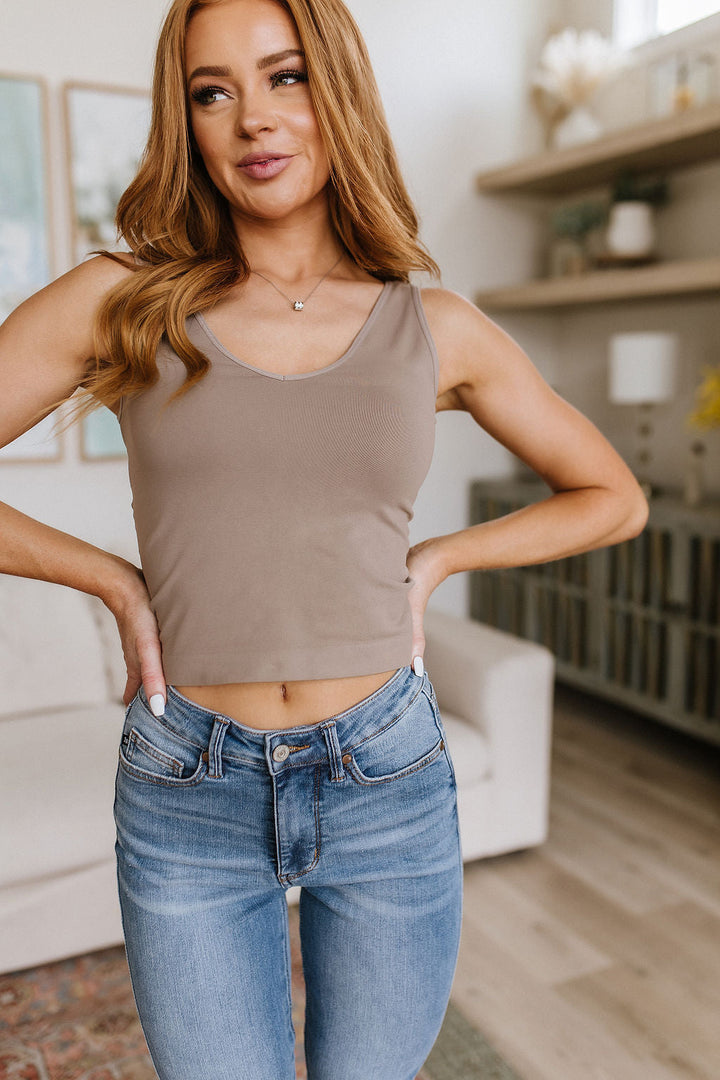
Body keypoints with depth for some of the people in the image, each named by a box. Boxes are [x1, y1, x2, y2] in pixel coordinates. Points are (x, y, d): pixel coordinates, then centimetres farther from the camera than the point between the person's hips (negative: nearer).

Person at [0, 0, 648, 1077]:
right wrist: (113, 578, -7)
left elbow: (613, 499, 10)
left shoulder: (438, 331, 0)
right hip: (188, 795, 0)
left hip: (389, 785, 1)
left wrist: (434, 560, 0)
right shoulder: (119, 301, -3)